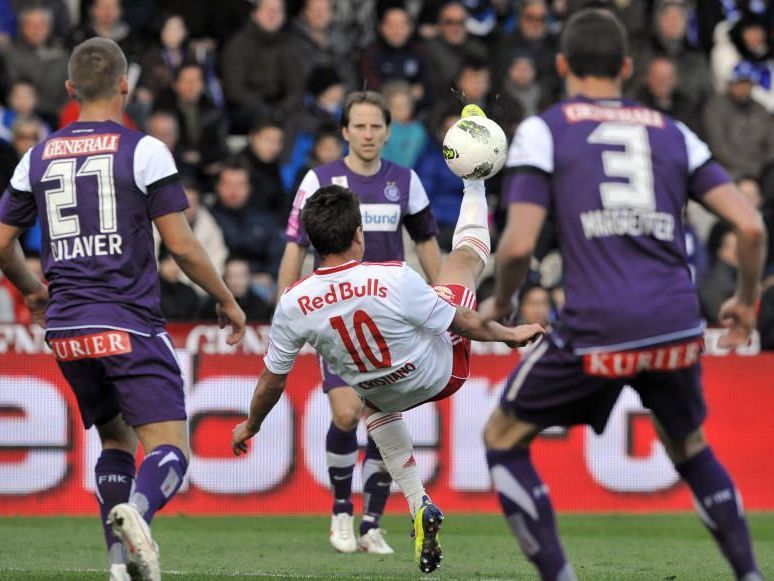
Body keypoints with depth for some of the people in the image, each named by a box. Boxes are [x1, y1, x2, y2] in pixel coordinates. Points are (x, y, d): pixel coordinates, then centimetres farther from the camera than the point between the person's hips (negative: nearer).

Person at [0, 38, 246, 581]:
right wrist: (228, 301, 8)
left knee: (117, 439, 21)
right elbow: (182, 245, -6)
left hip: (67, 328, 5)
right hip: (129, 324, -5)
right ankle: (136, 511, -39)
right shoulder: (143, 151, -5)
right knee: (170, 449, -7)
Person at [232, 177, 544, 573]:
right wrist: (510, 335, -1)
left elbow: (272, 380, -12)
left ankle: (418, 505, 26)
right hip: (443, 373, -2)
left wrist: (250, 426, 8)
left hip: (384, 395, 2)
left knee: (374, 403, 40)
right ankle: (474, 189, 47)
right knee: (467, 253, 17)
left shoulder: (293, 305, -27)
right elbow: (464, 324, -21)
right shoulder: (394, 279, -36)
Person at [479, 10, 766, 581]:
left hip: (598, 327, -4)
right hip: (678, 324, 4)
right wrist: (746, 300, 25)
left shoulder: (543, 130, 5)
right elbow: (750, 225, 9)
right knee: (689, 447, 28)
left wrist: (500, 303, 14)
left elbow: (519, 244, -6)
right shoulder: (672, 132, 16)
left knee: (503, 440, 15)